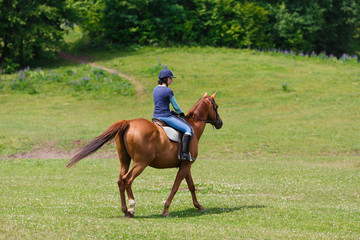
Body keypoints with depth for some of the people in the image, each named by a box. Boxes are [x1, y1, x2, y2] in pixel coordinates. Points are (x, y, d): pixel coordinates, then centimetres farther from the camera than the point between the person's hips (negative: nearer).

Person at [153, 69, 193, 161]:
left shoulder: (155, 89, 11)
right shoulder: (168, 91, -13)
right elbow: (175, 106, -6)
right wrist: (181, 113, 13)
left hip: (156, 116, 9)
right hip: (166, 117, -9)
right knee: (189, 129, -9)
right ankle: (184, 153, -19)